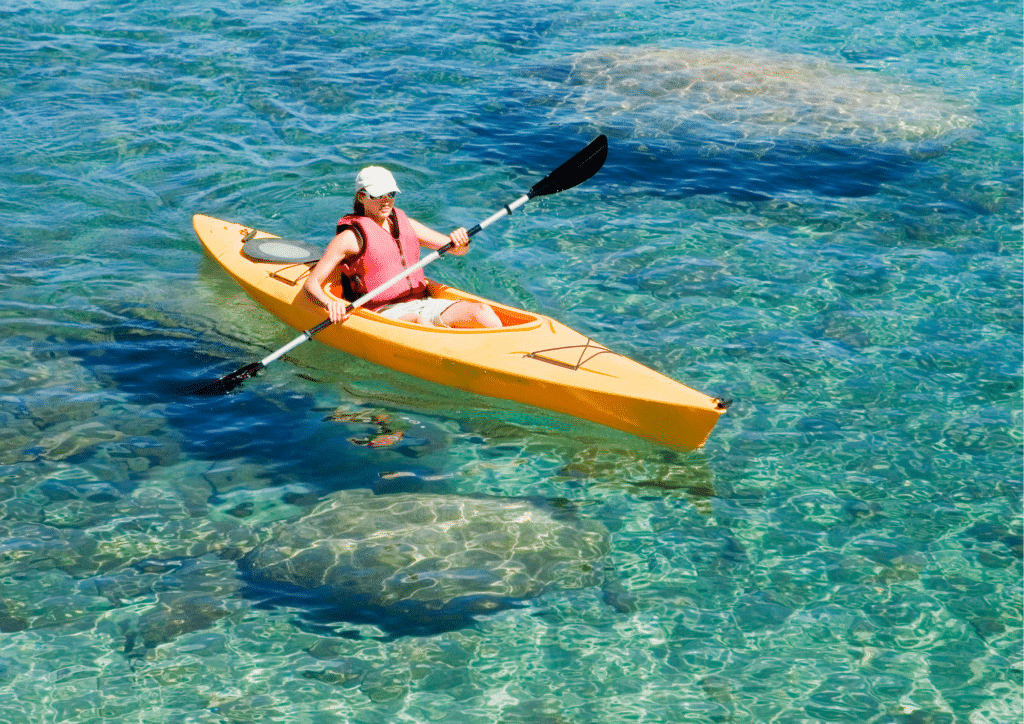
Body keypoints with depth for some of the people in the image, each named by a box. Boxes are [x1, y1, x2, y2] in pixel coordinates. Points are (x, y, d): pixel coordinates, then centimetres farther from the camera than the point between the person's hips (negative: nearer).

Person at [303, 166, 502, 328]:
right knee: (421, 322, -39)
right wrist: (329, 303, -26)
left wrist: (461, 241, -7)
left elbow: (456, 249, 18)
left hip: (422, 303, 6)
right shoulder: (351, 237, 0)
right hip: (385, 314, -6)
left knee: (482, 311, -19)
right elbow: (312, 283, -4)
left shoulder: (405, 224, 17)